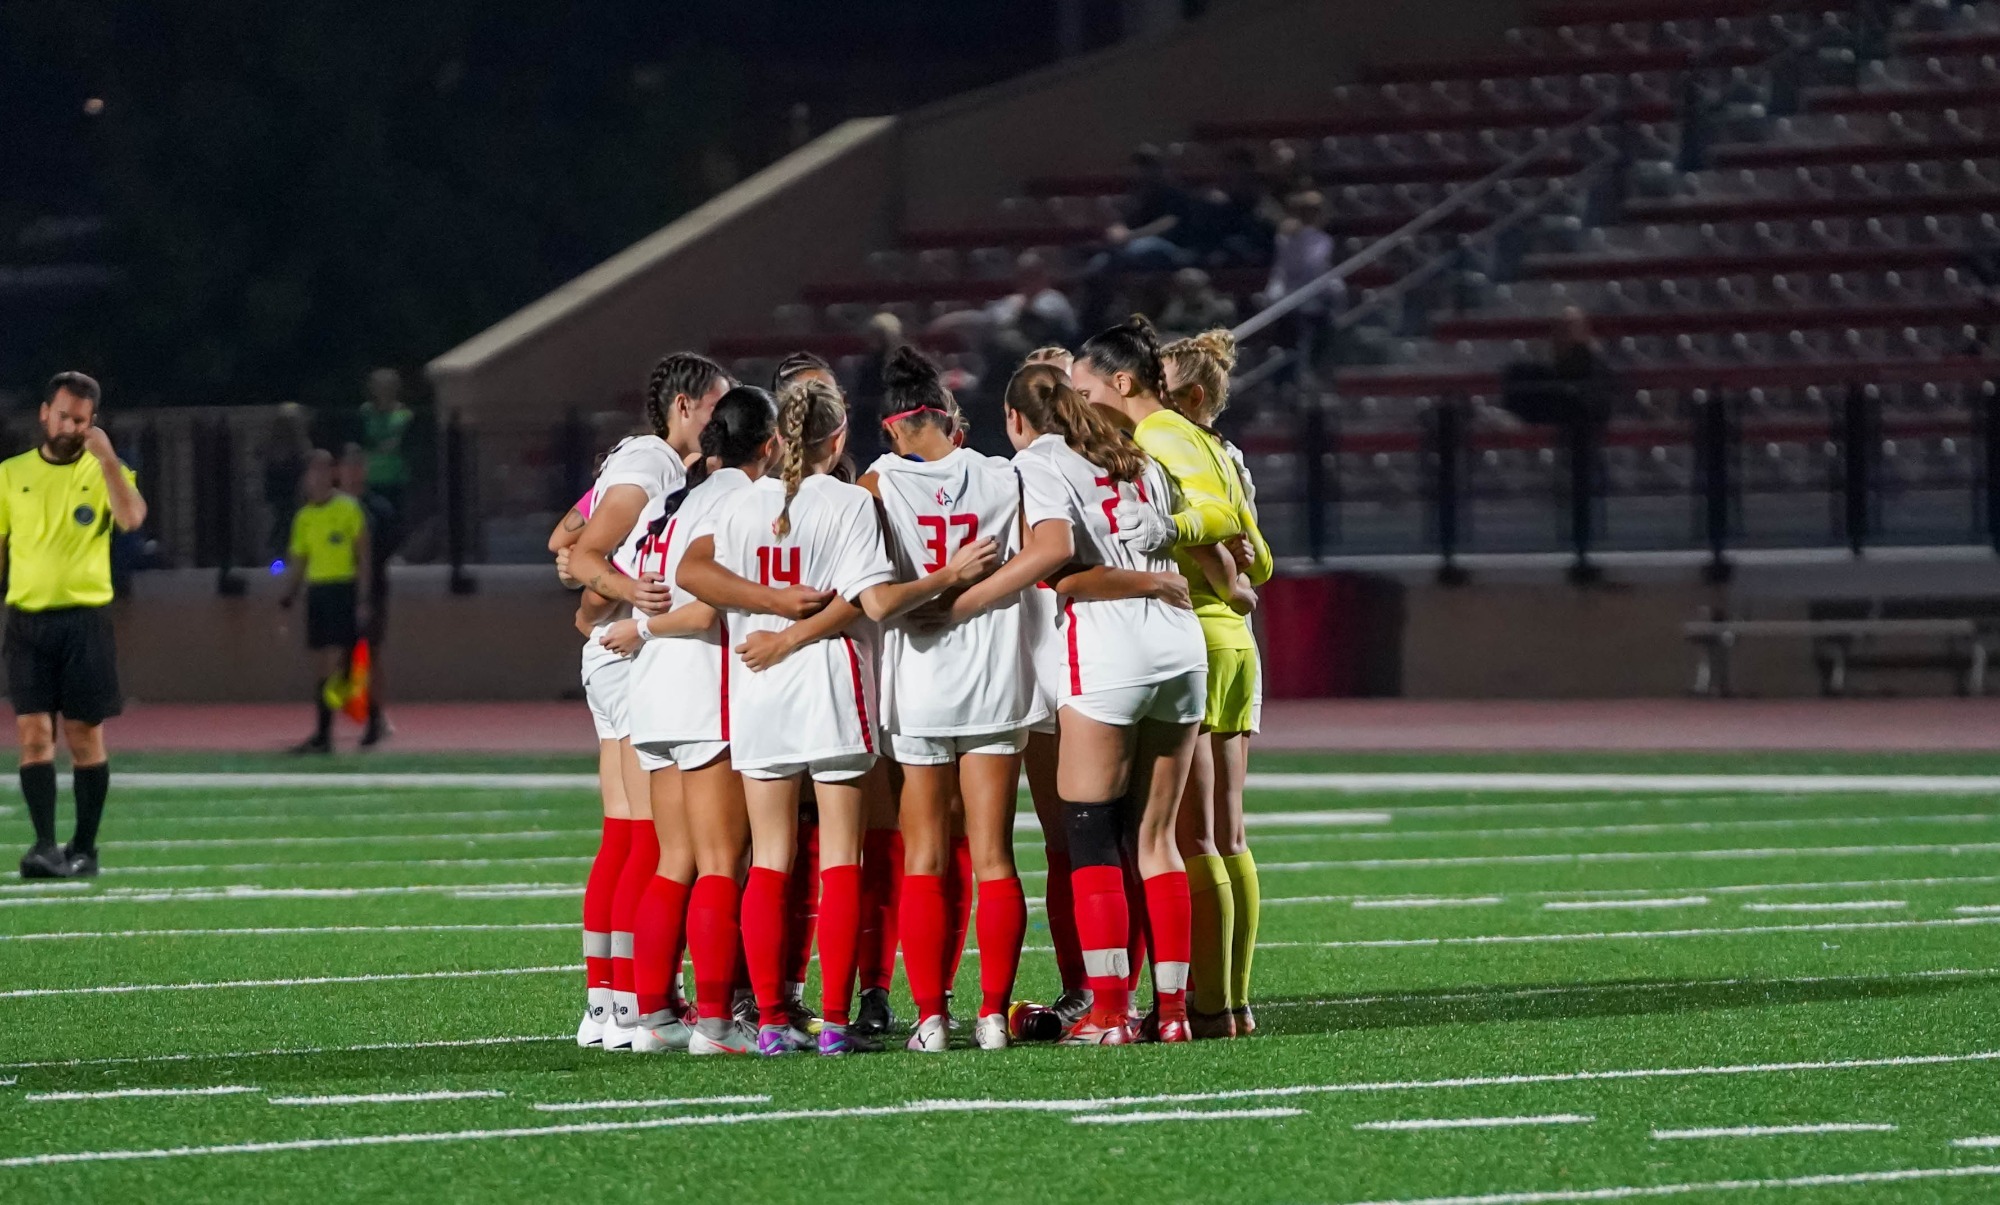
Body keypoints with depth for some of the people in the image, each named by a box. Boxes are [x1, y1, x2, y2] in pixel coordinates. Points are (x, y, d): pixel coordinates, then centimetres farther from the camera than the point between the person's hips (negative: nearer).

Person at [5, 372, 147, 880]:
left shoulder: (103, 471, 3)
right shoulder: (12, 475, 9)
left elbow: (131, 519, -17)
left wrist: (106, 458, -25)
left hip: (84, 619, -1)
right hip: (27, 621, 1)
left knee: (85, 737, 2)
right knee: (34, 734, -9)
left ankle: (84, 849, 12)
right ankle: (45, 845, -13)